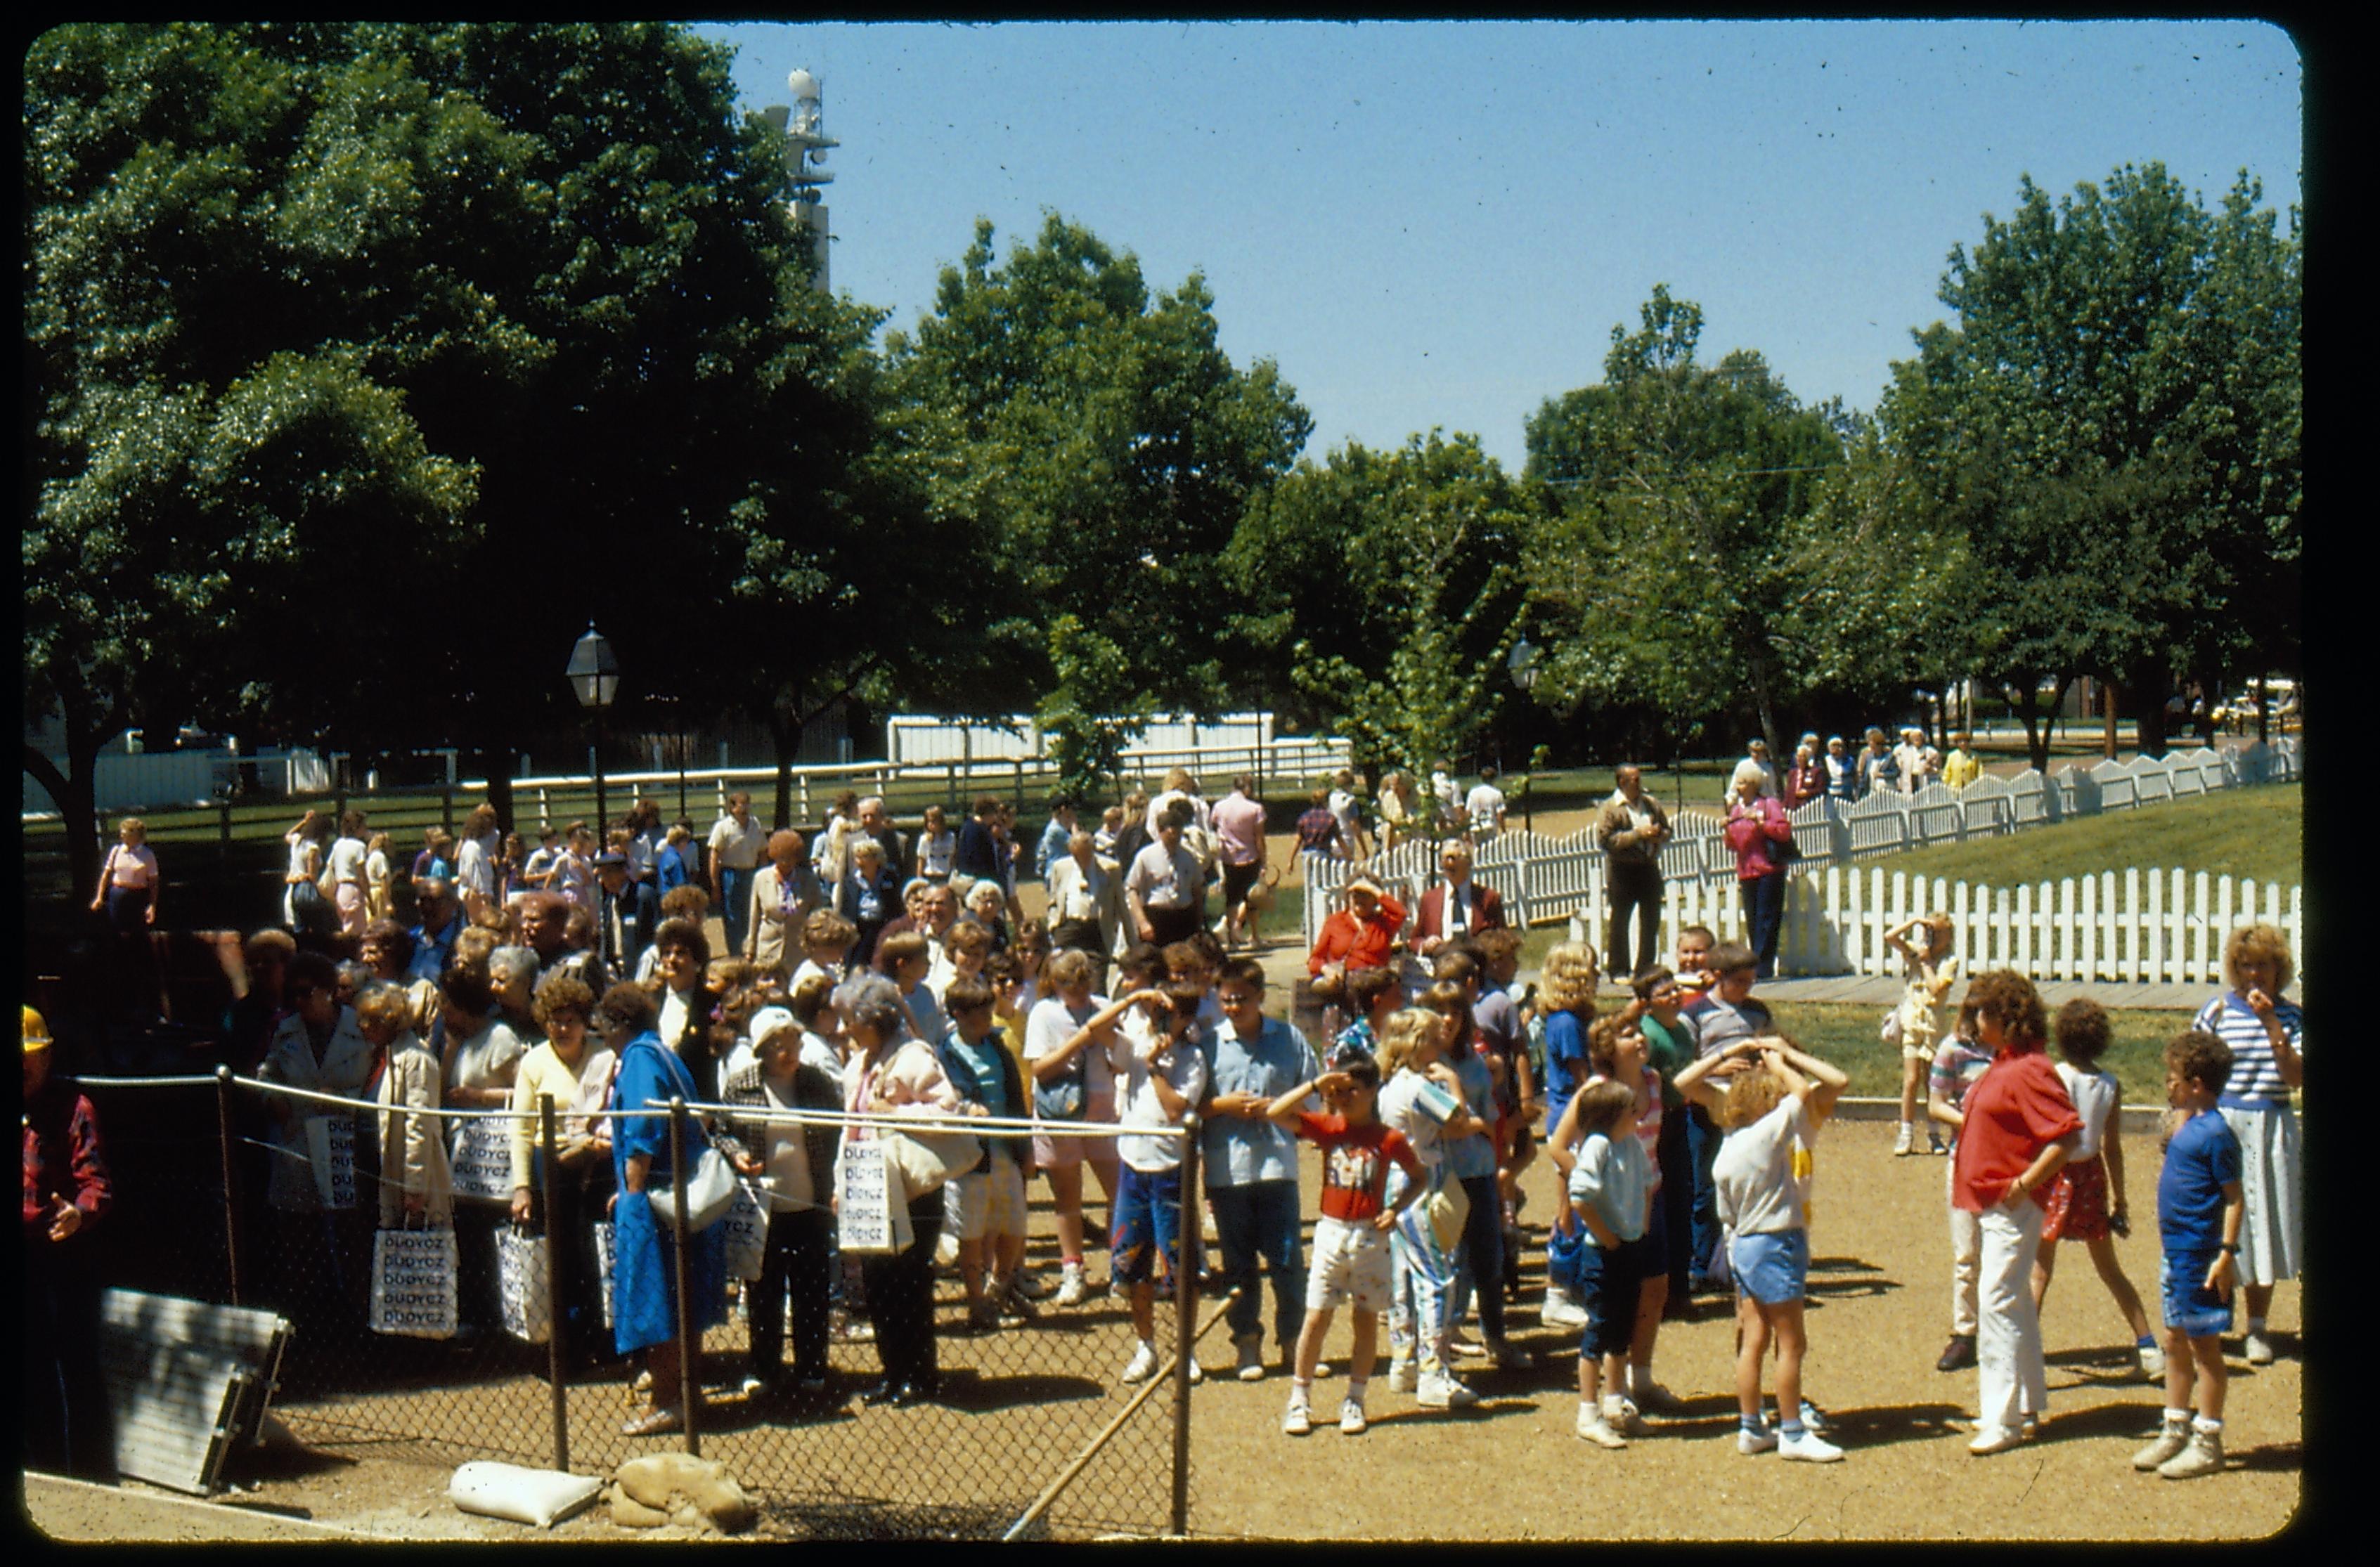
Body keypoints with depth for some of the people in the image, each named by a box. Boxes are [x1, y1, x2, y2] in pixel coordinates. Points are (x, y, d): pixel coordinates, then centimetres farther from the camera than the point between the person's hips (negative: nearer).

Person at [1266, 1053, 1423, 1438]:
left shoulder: (1389, 1139, -4)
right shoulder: (1327, 1128, 0)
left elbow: (1420, 1178, 8)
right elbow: (1275, 1113, -10)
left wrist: (1396, 1209, -7)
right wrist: (1315, 1084, -14)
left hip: (1371, 1237, -1)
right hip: (1331, 1232, 1)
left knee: (1367, 1320, 5)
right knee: (1316, 1319, 0)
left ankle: (1354, 1401, 17)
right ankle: (1299, 1399, 9)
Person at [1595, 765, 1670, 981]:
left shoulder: (1651, 804, 11)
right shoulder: (1610, 809, -7)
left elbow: (1667, 830, 19)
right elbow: (1606, 839, -17)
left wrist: (1659, 836, -5)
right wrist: (1637, 834, -19)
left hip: (1649, 867, 6)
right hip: (1623, 871, -6)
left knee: (1651, 920, 10)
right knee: (1620, 921, 2)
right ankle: (1619, 970, 9)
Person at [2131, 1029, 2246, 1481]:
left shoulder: (2216, 1133, -17)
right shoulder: (2188, 1125, 10)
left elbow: (2235, 1197, -18)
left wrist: (2226, 1254, -21)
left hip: (2201, 1257, -9)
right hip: (2176, 1252, 9)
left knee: (2204, 1345, 0)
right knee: (2175, 1342, 15)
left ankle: (2207, 1442, 8)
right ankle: (2175, 1430, 25)